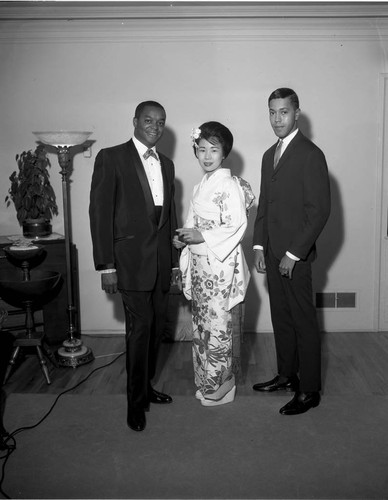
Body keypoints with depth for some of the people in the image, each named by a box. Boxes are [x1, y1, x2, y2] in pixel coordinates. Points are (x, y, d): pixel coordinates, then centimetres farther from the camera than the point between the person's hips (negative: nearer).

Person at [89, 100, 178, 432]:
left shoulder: (166, 164, 15)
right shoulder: (111, 158, -4)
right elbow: (100, 212, -8)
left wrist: (175, 260, 14)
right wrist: (106, 266, -13)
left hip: (161, 261, 6)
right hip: (131, 258, -6)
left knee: (157, 326, 11)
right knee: (140, 327, -5)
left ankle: (146, 387, 30)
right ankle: (136, 401, 12)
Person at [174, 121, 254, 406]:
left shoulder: (229, 185, -13)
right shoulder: (202, 186, 13)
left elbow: (237, 227, -18)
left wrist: (202, 236, -21)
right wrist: (186, 238, 2)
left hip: (220, 264, -8)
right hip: (199, 264, 8)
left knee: (218, 324, 0)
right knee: (201, 323, 14)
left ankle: (220, 386, 16)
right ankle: (205, 381, 28)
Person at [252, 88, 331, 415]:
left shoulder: (311, 155, -11)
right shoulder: (269, 155, 15)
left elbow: (320, 210, -15)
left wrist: (293, 253, -16)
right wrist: (259, 246, 8)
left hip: (295, 256, -7)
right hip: (272, 254, 8)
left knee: (304, 323, 2)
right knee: (281, 318, 16)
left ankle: (309, 391, 14)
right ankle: (287, 375, 31)